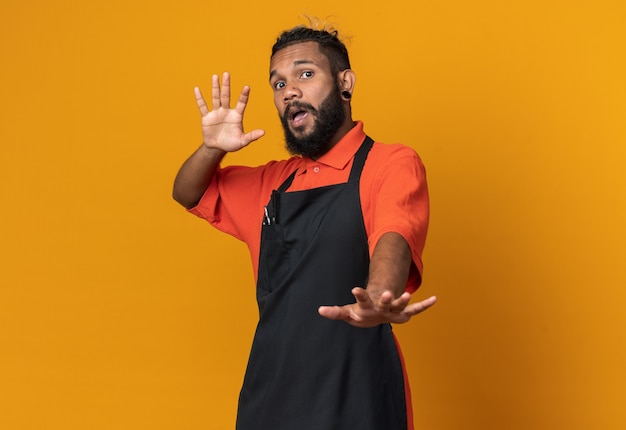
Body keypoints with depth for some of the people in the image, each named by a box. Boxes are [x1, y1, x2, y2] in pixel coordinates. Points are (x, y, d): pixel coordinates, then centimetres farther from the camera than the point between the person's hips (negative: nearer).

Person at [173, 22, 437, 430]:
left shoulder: (392, 164, -6)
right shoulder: (275, 181, 13)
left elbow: (394, 239, -25)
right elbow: (188, 194, 25)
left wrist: (376, 301, -47)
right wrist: (211, 148, 3)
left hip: (353, 396, -5)